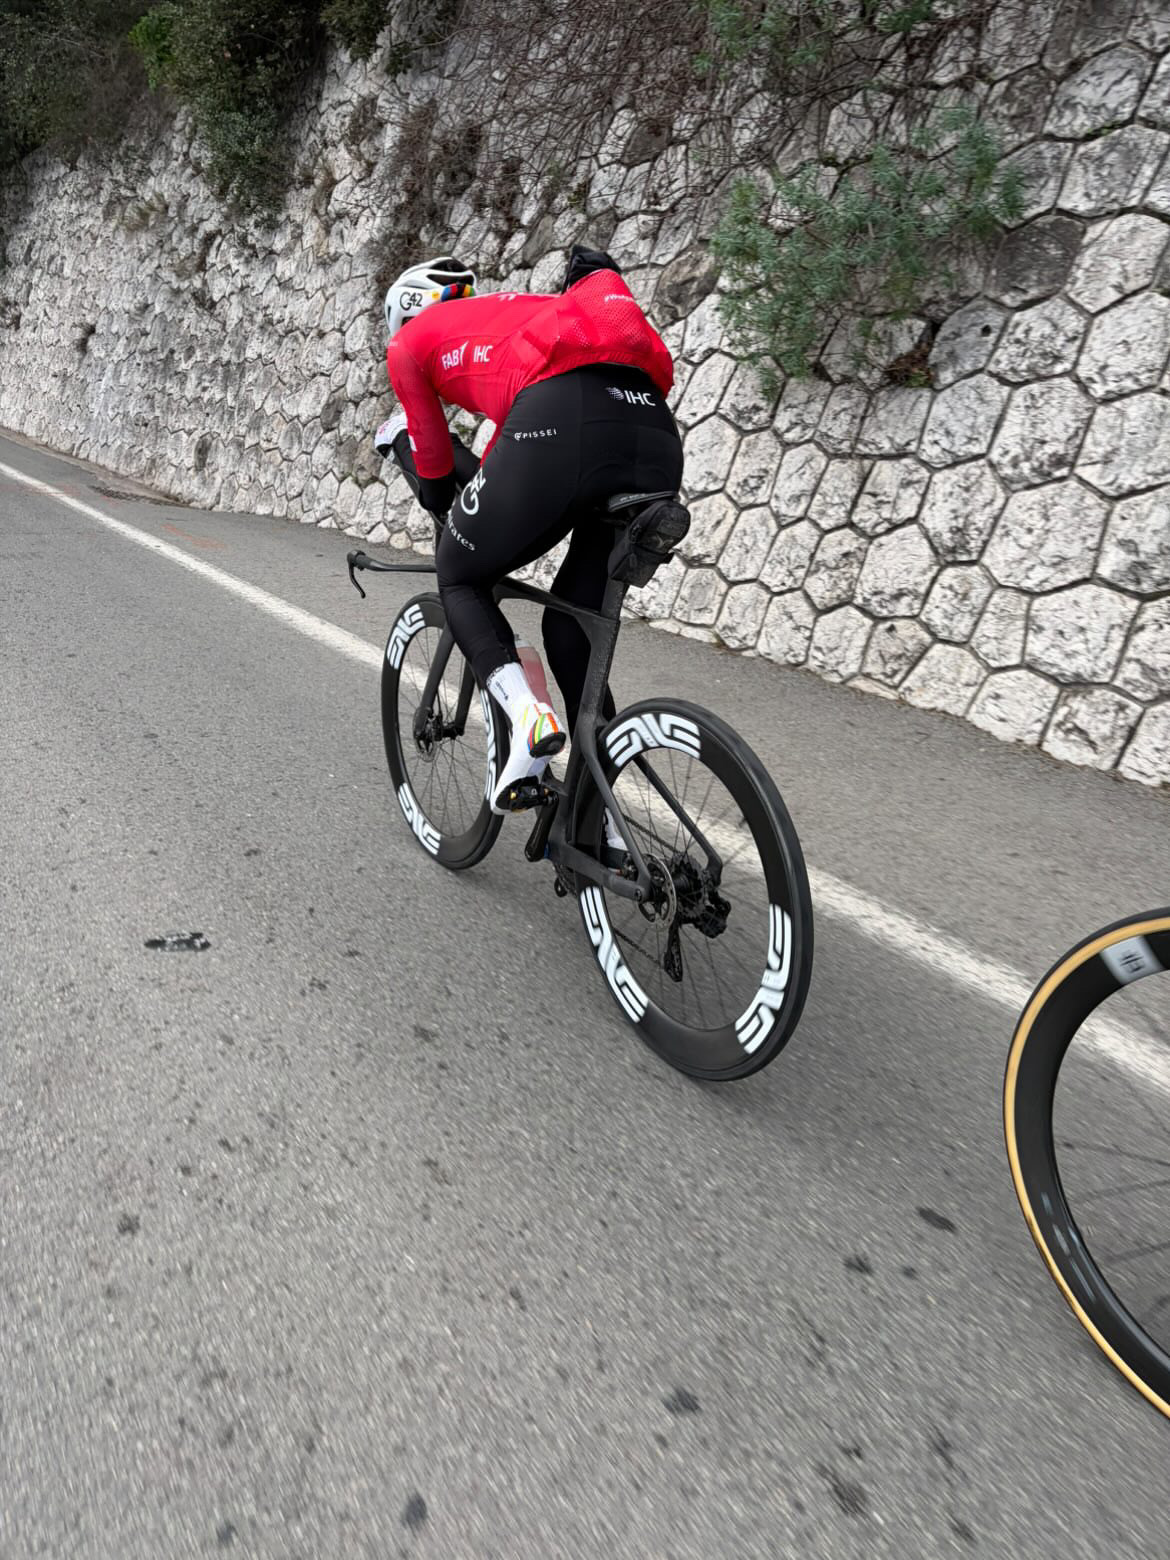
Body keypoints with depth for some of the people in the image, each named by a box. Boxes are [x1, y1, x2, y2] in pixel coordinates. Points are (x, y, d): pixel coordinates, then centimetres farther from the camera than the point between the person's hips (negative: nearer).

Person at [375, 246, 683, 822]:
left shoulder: (410, 342, 26)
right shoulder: (521, 309, 42)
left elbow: (434, 464, 30)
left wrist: (450, 522, 48)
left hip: (558, 429, -5)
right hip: (656, 434, 6)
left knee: (459, 577, 22)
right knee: (574, 627, 21)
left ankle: (527, 715, -3)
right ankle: (601, 822, 20)